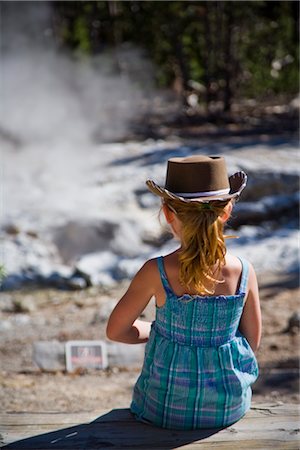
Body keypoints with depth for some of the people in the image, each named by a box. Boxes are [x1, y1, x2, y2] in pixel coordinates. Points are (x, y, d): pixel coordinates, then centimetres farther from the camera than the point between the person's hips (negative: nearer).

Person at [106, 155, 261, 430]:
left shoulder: (156, 272, -20)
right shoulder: (244, 272, -14)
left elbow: (115, 331, -8)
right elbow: (253, 342, -2)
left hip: (167, 409, -1)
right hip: (229, 408, 2)